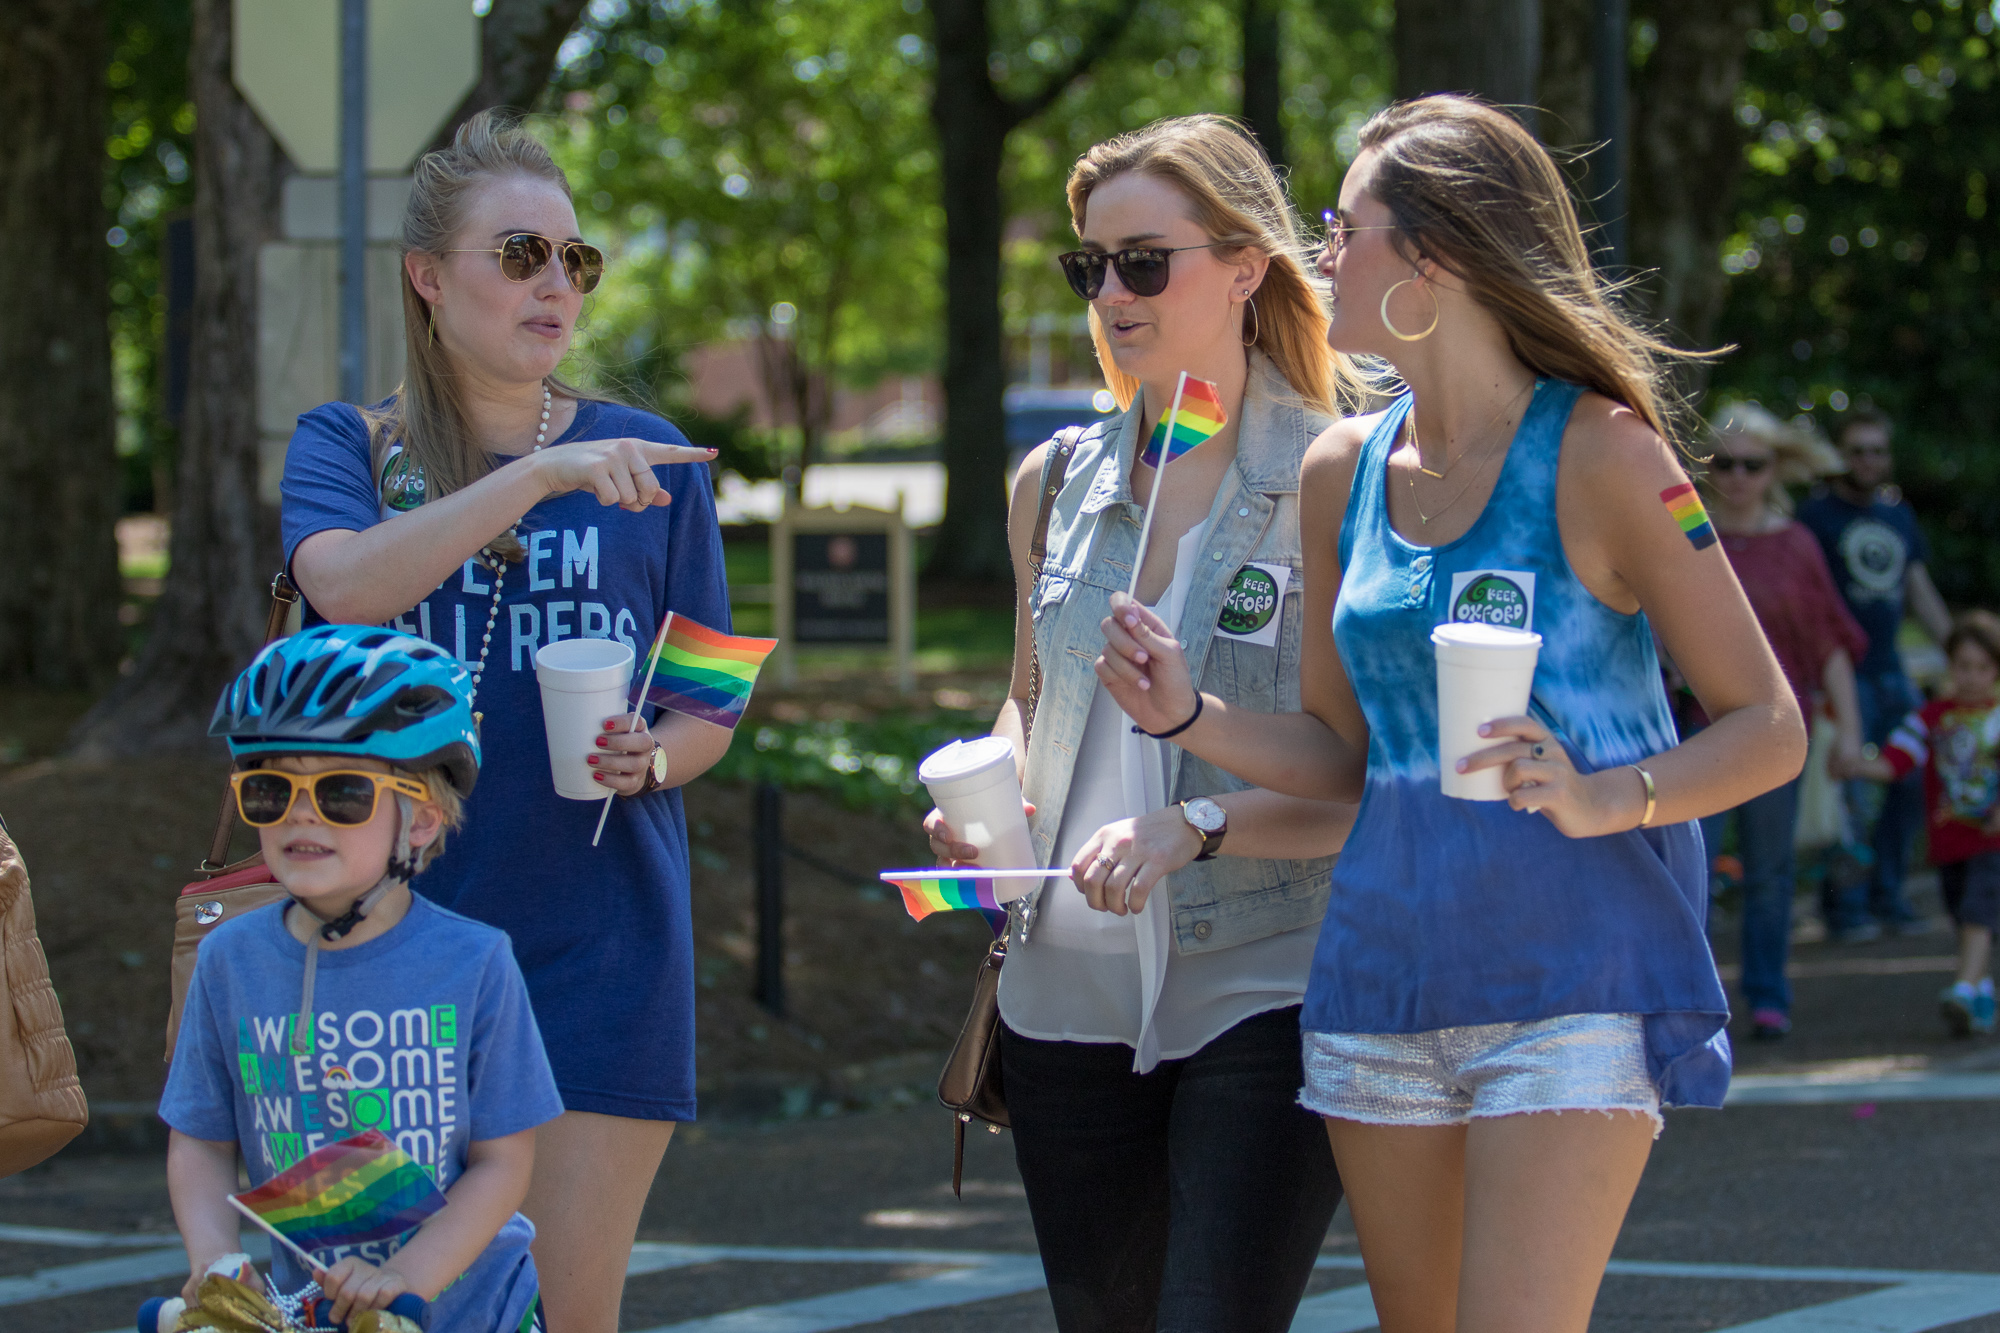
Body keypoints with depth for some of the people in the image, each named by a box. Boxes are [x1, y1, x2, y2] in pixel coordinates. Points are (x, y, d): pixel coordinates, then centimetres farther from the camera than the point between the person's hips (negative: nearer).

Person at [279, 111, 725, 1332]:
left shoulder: (646, 462, 8)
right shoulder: (349, 449, 5)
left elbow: (710, 709, 12)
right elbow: (343, 584, -19)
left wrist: (651, 758, -10)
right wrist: (538, 475, -26)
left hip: (599, 938, 0)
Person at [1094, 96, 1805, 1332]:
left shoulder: (1600, 455, -7)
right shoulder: (1345, 469, 10)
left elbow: (1771, 729, -6)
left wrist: (1603, 796, -23)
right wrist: (1188, 714, 0)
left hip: (1571, 979, -6)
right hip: (1384, 964, 6)